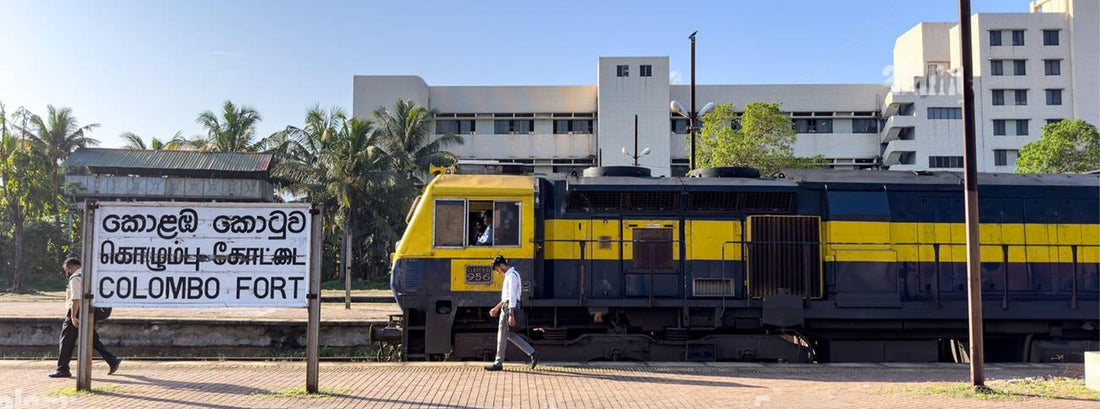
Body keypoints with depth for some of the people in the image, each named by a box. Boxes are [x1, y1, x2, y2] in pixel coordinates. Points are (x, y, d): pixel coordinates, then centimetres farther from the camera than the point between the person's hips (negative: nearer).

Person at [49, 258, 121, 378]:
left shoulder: (75, 277, -11)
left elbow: (76, 298, -20)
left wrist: (73, 316, -21)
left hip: (77, 313, -9)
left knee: (66, 341, 1)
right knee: (93, 340, 12)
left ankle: (62, 369, 5)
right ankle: (112, 361, 6)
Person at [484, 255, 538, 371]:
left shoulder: (512, 276, -15)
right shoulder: (510, 275, 18)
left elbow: (512, 297, -21)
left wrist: (511, 315, -24)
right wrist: (496, 308, 29)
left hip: (509, 308, -10)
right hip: (506, 307, 10)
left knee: (502, 336, -1)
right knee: (510, 335, 12)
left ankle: (498, 363, 8)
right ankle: (532, 353, 10)